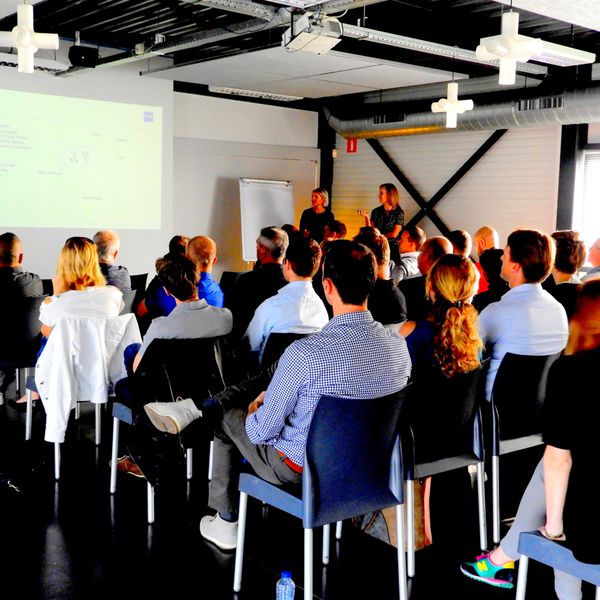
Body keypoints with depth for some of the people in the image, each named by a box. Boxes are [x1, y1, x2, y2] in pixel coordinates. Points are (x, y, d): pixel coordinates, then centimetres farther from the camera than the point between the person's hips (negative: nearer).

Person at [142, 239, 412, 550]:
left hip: (302, 468, -6)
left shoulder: (303, 353, -31)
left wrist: (254, 413, 8)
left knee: (228, 418, 23)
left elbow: (260, 431, -19)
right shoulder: (398, 345, -12)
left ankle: (225, 525, 38)